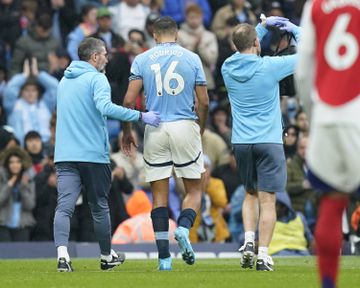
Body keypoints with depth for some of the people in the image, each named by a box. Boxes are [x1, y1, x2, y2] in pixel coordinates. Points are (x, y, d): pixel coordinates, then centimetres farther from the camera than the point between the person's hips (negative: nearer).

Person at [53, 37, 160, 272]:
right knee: (99, 207, 10)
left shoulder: (64, 81, 17)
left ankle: (62, 253, -26)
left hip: (65, 155, 5)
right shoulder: (96, 78, -7)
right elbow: (105, 107, -24)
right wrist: (141, 116, -24)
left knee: (64, 206, -7)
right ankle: (107, 257, 23)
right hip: (93, 154, -5)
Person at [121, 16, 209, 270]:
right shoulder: (192, 58, 4)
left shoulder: (142, 60, 5)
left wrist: (127, 131, 10)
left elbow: (129, 99, -2)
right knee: (194, 189, 11)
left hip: (155, 129, 1)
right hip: (185, 127, -1)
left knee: (159, 195, 5)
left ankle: (164, 257, 0)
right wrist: (201, 130, 18)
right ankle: (184, 228, -19)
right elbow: (203, 102, 4)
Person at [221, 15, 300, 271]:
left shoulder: (228, 67, 2)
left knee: (251, 194, 20)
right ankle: (263, 255, -5)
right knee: (267, 200, -2)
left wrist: (263, 26, 25)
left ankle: (249, 242, 3)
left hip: (241, 142, 4)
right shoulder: (269, 67, -11)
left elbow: (244, 50, 26)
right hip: (269, 142, -4)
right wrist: (296, 30, 15)